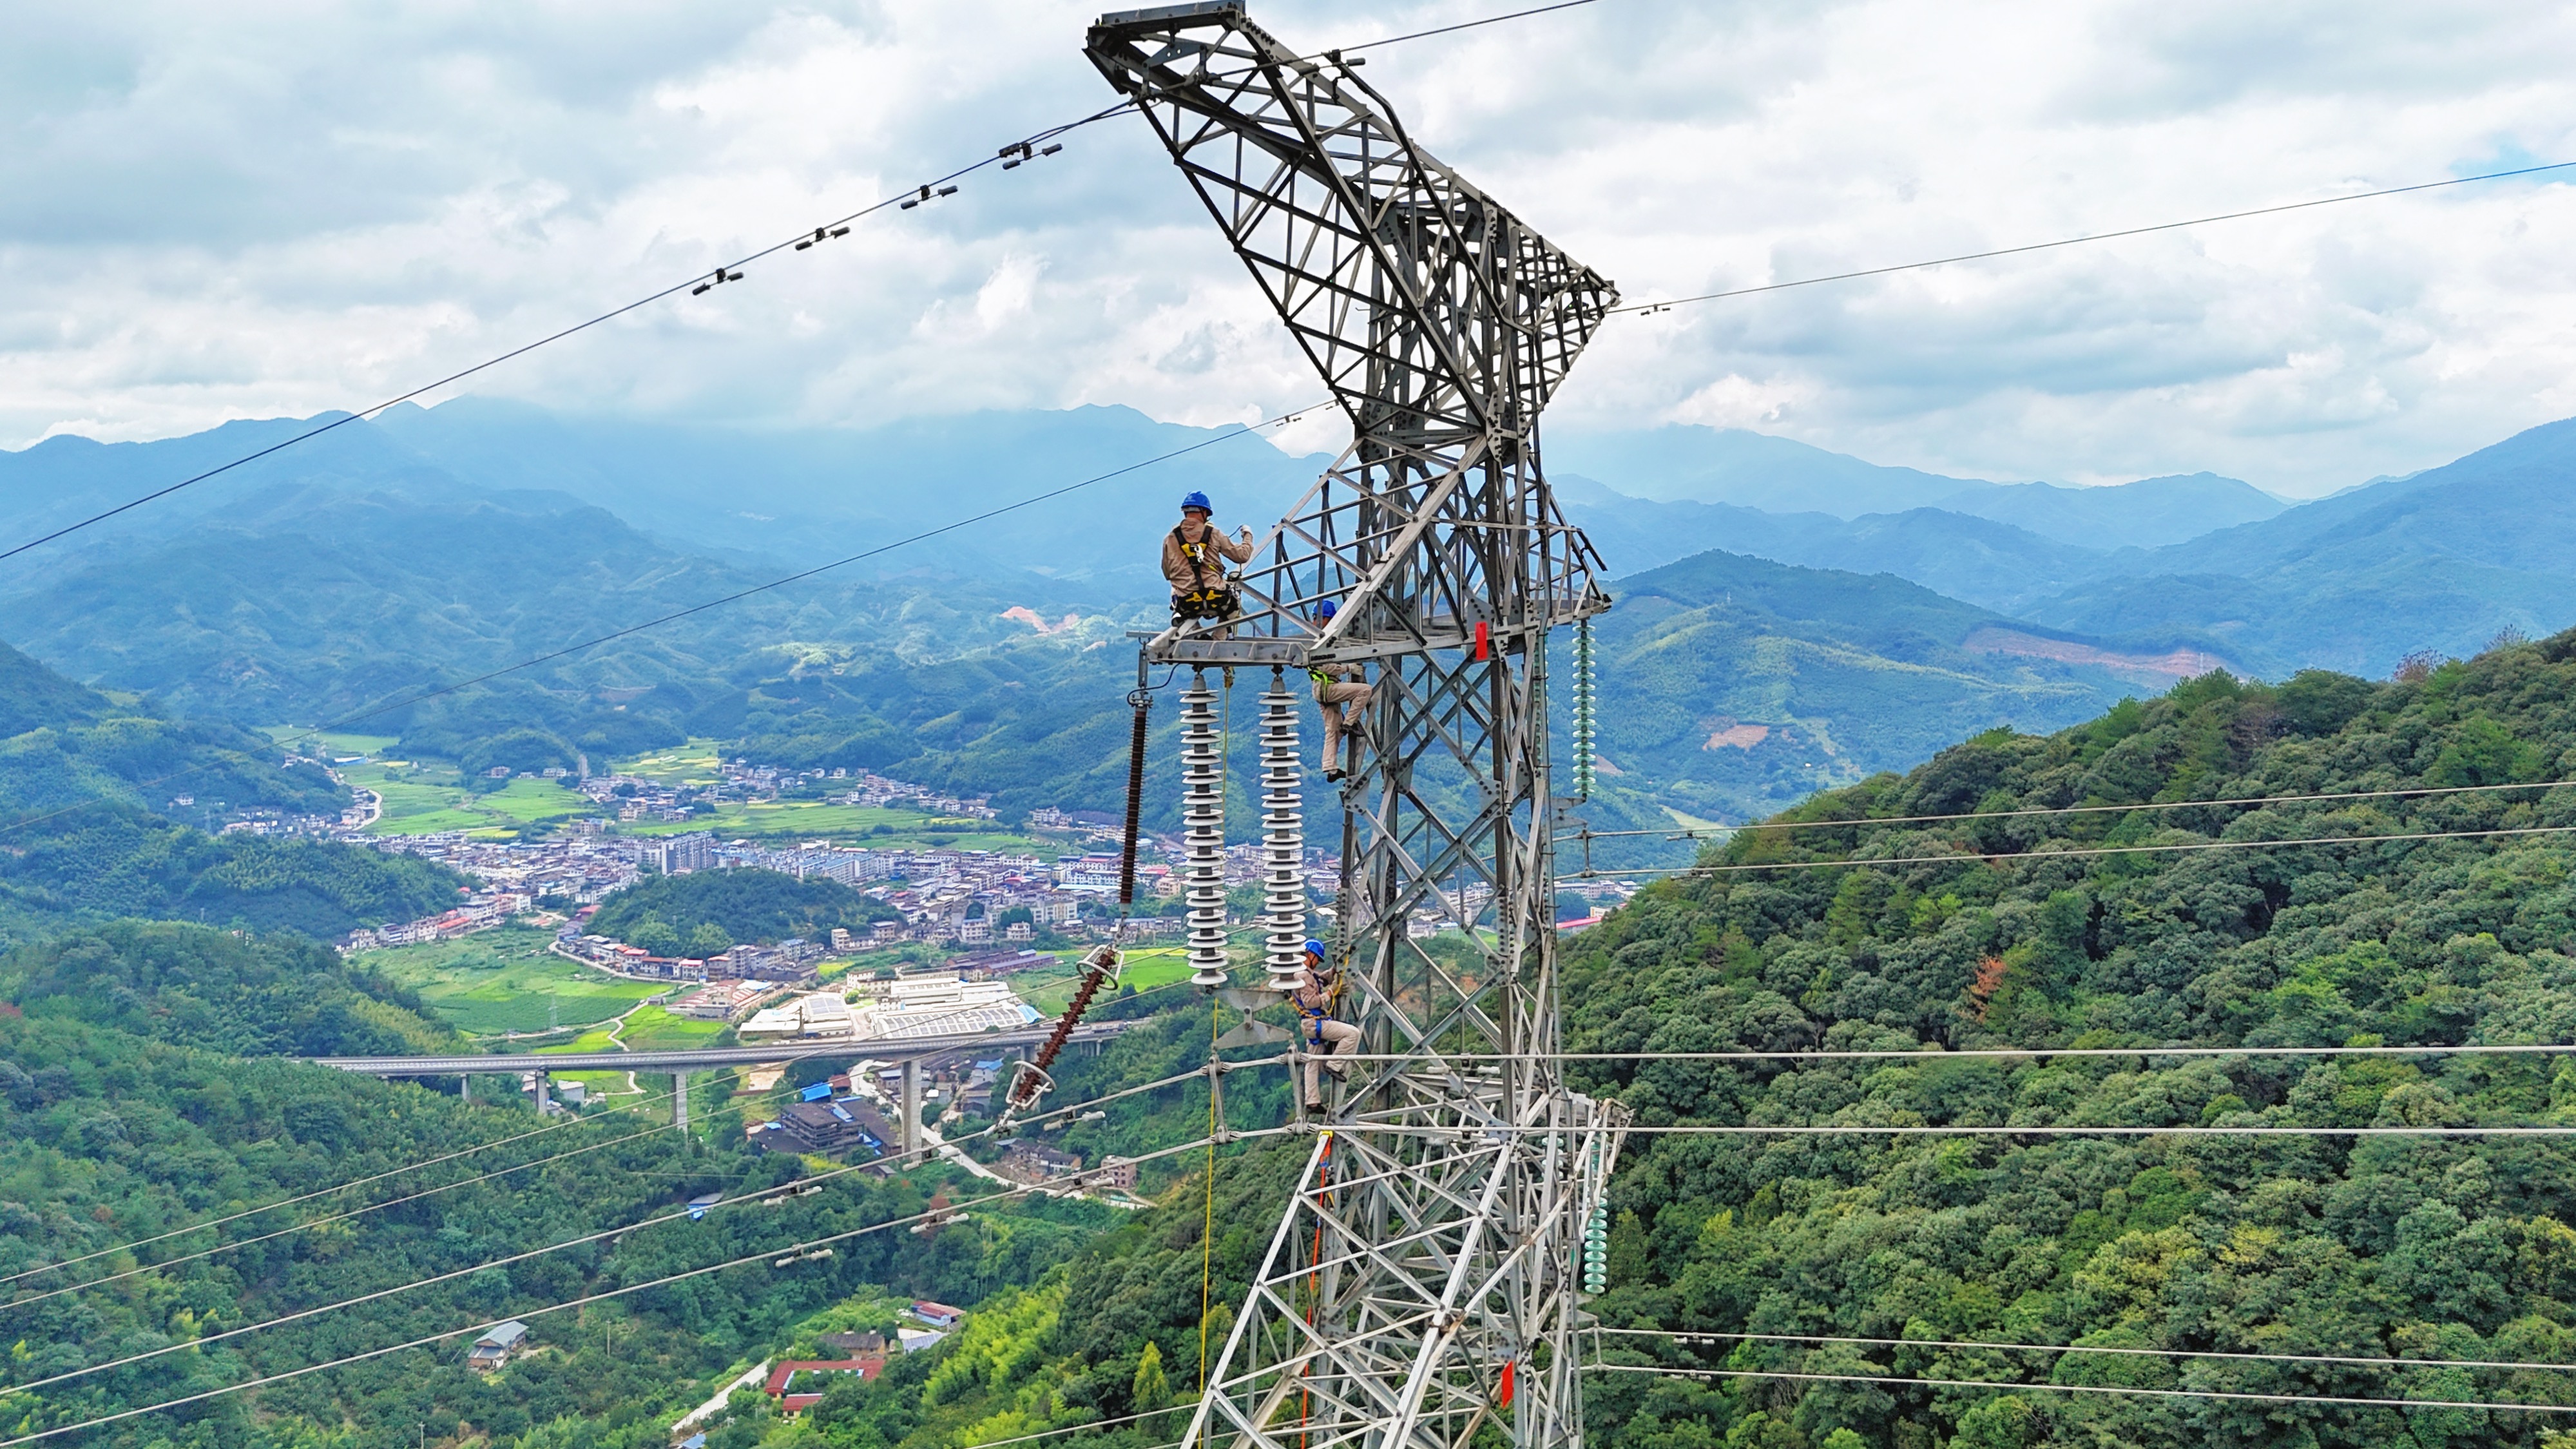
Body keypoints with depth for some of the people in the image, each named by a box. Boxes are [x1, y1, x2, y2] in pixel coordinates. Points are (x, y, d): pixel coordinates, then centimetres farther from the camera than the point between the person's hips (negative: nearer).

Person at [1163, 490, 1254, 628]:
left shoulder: (1170, 539, 2)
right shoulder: (1214, 534, -1)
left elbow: (1167, 574, 9)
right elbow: (1242, 555, 6)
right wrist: (1248, 536, 26)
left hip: (1186, 605, 0)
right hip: (1216, 601, 0)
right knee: (1235, 603, 35)